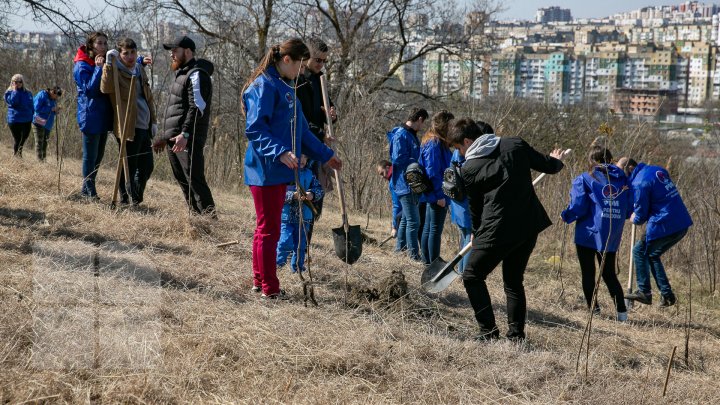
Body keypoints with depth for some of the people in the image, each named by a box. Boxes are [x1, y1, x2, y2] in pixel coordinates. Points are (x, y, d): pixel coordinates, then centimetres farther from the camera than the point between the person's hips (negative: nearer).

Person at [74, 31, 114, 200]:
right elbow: (89, 89, -17)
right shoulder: (82, 66, -8)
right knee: (90, 155, -3)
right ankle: (89, 191, 4)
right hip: (90, 117, -8)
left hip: (104, 117, 8)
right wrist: (98, 69, -22)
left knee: (99, 155, 12)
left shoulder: (105, 63, 13)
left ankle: (87, 189, 22)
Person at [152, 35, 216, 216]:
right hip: (174, 139, 10)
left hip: (187, 140, -10)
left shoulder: (196, 75, -11)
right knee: (182, 180, 12)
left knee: (194, 179, -14)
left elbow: (197, 108, -21)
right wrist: (165, 137, 27)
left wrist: (185, 134, -30)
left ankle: (209, 217, -15)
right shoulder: (182, 73, 22)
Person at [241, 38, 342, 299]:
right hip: (266, 170, -10)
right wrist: (280, 152, -33)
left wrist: (325, 155, 29)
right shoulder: (264, 86, -13)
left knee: (267, 228, 16)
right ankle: (270, 289, 3)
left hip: (278, 171, 10)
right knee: (269, 230, -4)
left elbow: (300, 130, 25)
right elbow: (254, 129, -21)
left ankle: (260, 282, 25)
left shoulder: (285, 87, 18)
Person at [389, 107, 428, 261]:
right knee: (413, 221, -8)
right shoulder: (401, 135, -15)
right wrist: (418, 163, -16)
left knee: (407, 219, 19)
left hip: (411, 184, 10)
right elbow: (398, 159, -22)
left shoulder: (410, 135, 14)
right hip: (405, 184, -10)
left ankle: (400, 249, 29)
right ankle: (414, 256, -5)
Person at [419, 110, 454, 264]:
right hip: (437, 196, -10)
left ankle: (428, 262, 22)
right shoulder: (435, 143, -17)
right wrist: (439, 195, -20)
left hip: (431, 195, 10)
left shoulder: (431, 141, 14)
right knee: (436, 230, -6)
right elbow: (433, 172, -21)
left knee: (428, 228, 14)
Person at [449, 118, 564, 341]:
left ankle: (489, 331, 0)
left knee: (472, 277, 10)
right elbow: (548, 166, 11)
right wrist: (556, 160, 36)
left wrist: (477, 235, 26)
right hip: (530, 225, 5)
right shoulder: (516, 145, 4)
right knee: (514, 281, 20)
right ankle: (516, 334, 17)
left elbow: (475, 208, 8)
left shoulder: (469, 170, -3)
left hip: (499, 231, -5)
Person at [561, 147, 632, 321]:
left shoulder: (584, 179, -5)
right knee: (609, 274, 11)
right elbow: (629, 210, 7)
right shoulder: (622, 179, 7)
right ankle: (622, 311, -1)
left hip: (589, 233, -4)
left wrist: (565, 216, 10)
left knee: (588, 273, 8)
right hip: (612, 236, 4)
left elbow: (577, 208, -10)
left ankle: (593, 309, 5)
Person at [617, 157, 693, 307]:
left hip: (664, 226, -9)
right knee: (652, 255, 21)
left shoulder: (639, 183, -13)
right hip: (682, 225, 9)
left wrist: (633, 219, 15)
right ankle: (667, 295, 17)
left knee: (639, 251, 8)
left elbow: (640, 216, -8)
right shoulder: (659, 170, 14)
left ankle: (644, 292, 6)